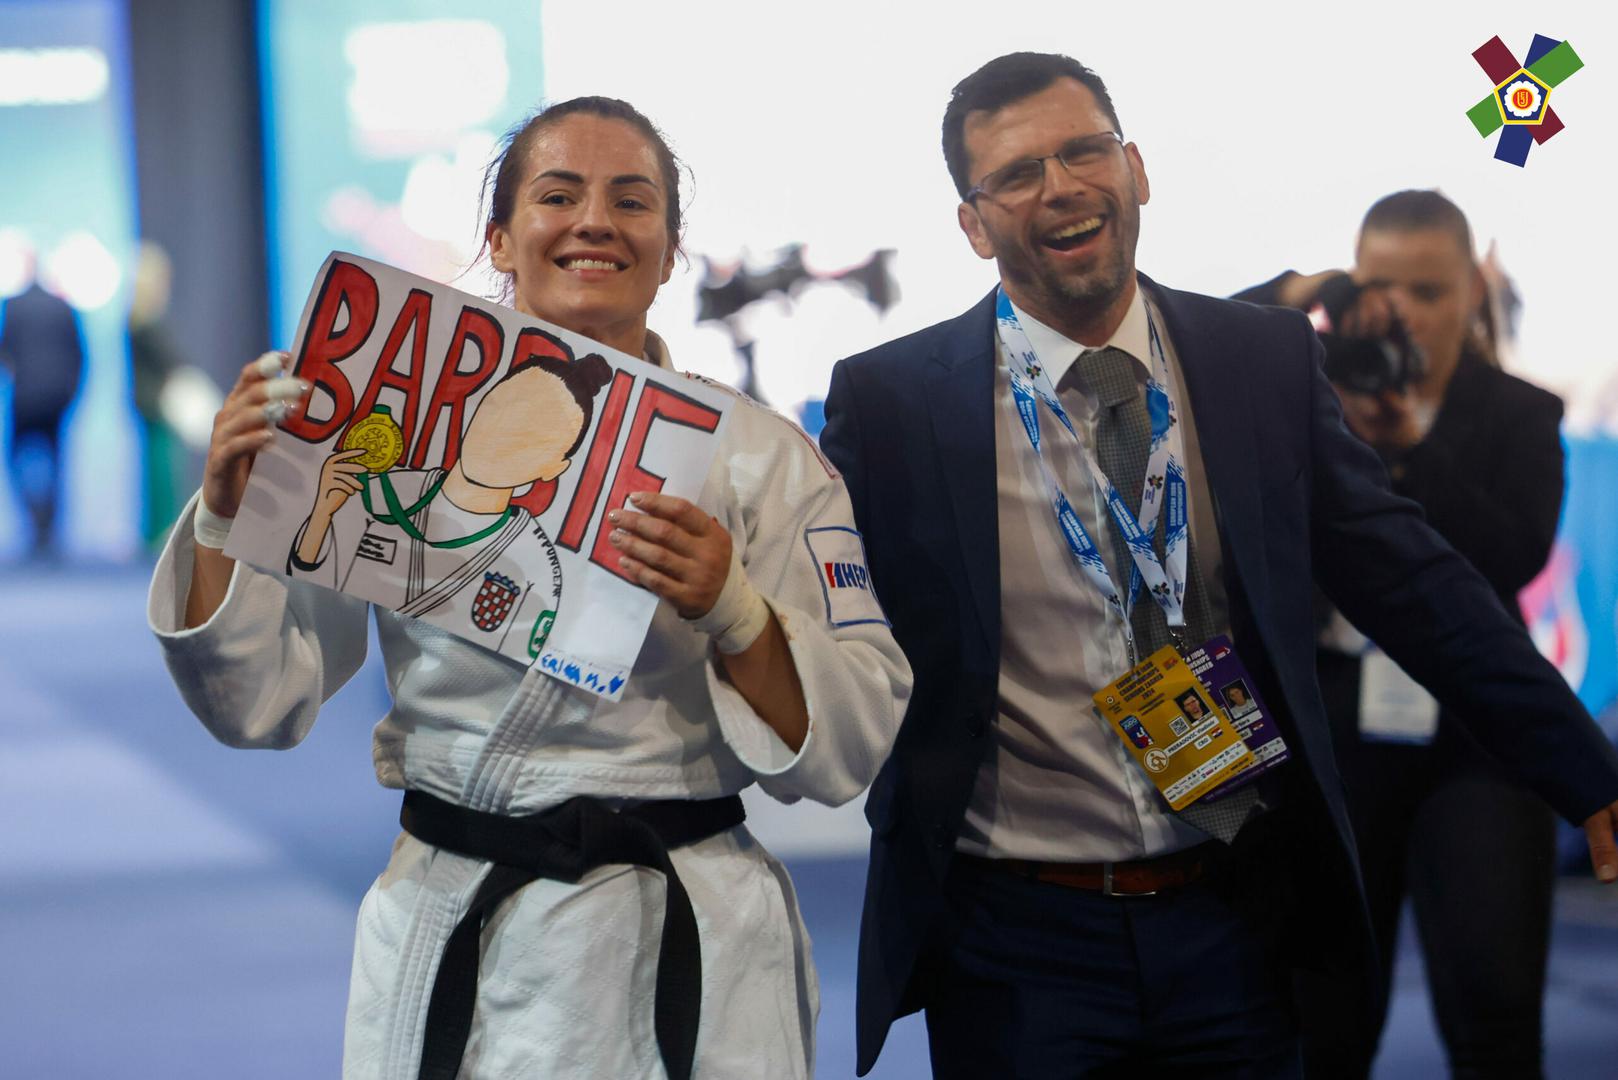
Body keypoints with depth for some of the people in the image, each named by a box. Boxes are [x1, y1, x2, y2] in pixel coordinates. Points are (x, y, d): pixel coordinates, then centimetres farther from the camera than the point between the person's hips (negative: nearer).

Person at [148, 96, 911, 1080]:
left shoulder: (763, 458, -2)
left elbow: (852, 747, -5)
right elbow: (261, 702, 3)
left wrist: (732, 613, -22)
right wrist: (225, 513, -12)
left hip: (679, 952, -1)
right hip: (447, 950, 2)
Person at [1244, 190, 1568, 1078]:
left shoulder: (1518, 416, 4)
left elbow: (1515, 557, -11)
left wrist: (1409, 448, -22)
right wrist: (1292, 297, -16)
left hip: (1476, 738, -1)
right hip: (1334, 729, 1)